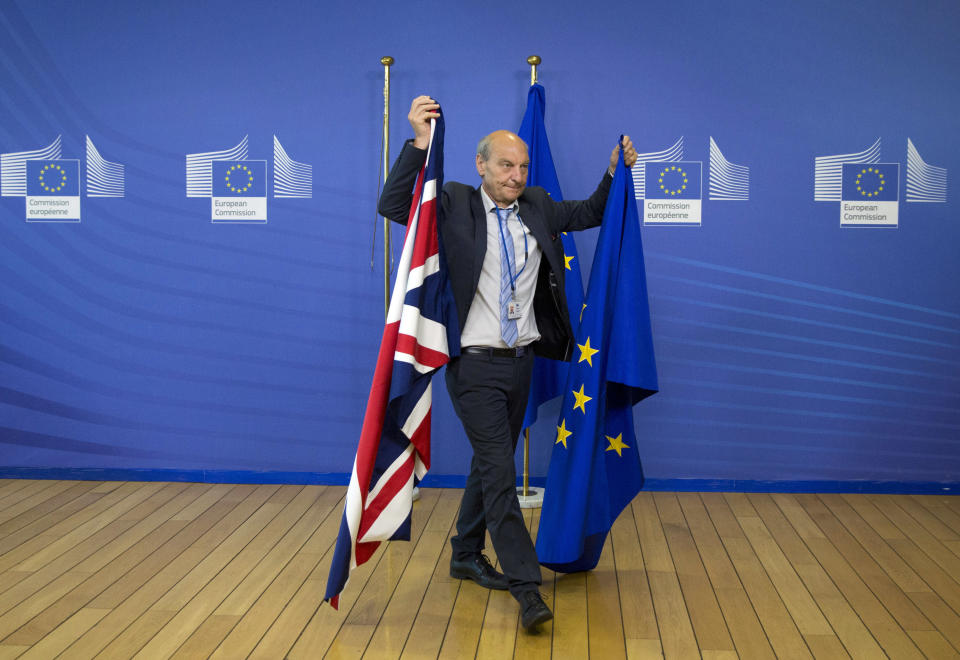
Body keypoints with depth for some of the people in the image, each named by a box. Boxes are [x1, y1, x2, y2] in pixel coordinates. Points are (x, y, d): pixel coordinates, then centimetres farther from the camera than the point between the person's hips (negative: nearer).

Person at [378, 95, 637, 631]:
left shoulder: (538, 208, 8)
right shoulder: (454, 205, -7)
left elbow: (590, 214, 21)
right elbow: (393, 206, -18)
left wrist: (616, 171, 6)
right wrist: (420, 144, -29)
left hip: (521, 361, 6)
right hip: (475, 364, -6)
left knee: (491, 463, 18)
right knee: (499, 471, -8)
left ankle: (467, 556, 36)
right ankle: (527, 586, -6)